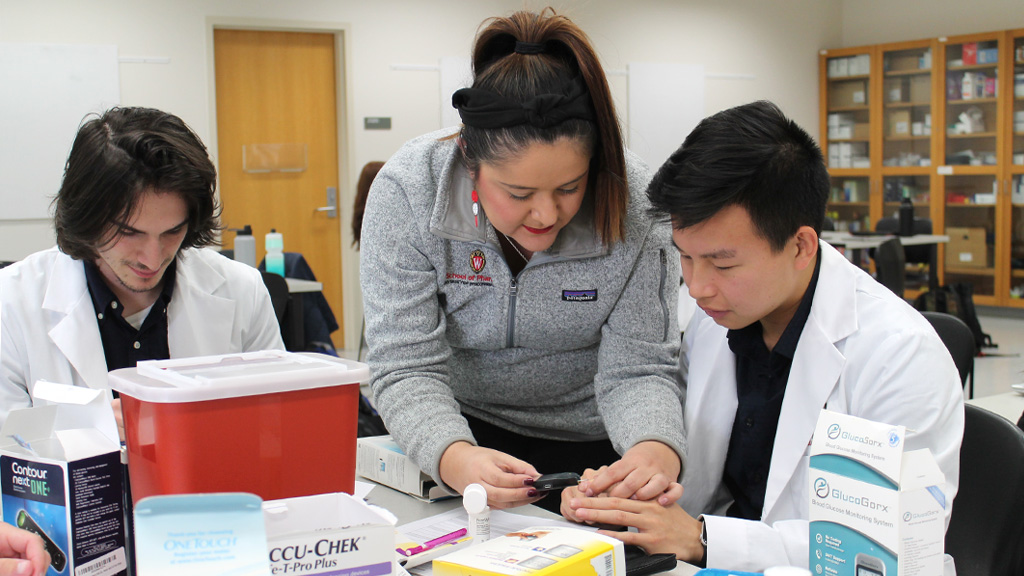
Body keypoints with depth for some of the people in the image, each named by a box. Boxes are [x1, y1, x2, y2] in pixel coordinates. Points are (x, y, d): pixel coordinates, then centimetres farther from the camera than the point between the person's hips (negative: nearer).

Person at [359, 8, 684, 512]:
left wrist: (657, 449, -39)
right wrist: (454, 458, -43)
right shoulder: (407, 192, -22)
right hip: (466, 430, 0)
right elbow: (406, 367, -22)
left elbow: (636, 368, -17)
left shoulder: (632, 204, -20)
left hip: (593, 443, 1)